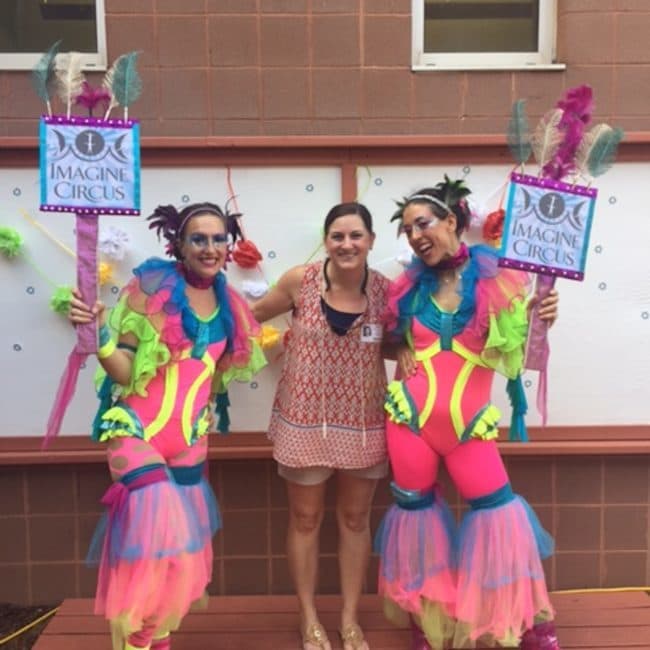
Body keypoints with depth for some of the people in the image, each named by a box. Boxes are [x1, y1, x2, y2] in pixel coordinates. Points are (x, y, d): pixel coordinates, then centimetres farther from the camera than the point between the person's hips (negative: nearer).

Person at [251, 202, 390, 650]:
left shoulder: (385, 290, -7)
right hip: (305, 416, -1)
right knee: (305, 518, 11)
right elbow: (251, 316, 5)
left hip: (362, 420, 1)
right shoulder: (299, 281, -10)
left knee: (356, 518, 13)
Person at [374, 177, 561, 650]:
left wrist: (537, 322, -19)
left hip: (469, 423, -2)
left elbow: (514, 350, -2)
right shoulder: (410, 286, 2)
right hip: (409, 416, 2)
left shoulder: (494, 277, -5)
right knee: (415, 507, 11)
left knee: (496, 510, 0)